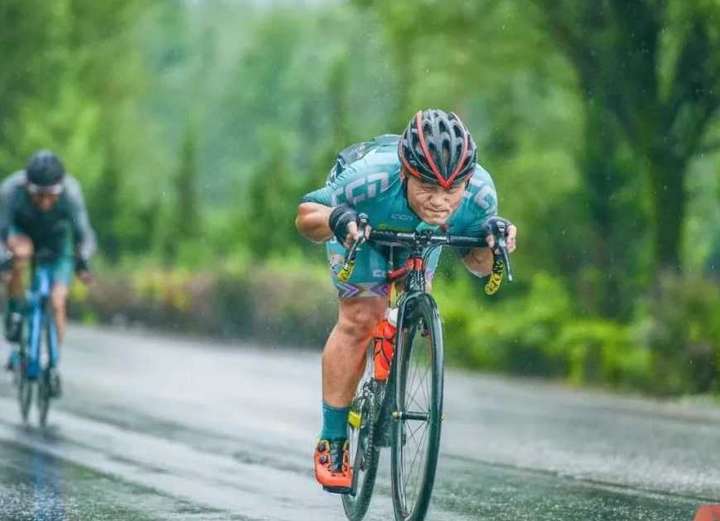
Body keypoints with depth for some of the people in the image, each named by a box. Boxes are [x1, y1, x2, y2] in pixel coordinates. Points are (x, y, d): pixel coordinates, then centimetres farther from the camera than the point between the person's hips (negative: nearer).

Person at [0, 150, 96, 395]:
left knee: (57, 302, -12)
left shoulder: (70, 192, -34)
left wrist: (82, 262, -49)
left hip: (57, 241, 1)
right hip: (22, 233, -1)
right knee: (21, 251, -37)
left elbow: (84, 235, -31)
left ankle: (54, 365, 6)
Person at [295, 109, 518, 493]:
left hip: (420, 234, 3)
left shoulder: (479, 193, -35)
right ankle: (332, 442, -5)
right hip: (361, 227, -3)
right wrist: (333, 219, -50)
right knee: (360, 320, -14)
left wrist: (491, 242, -40)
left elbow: (477, 265, -18)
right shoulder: (369, 177, -45)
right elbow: (305, 216, -28)